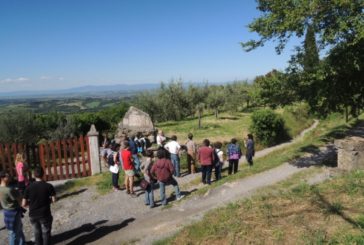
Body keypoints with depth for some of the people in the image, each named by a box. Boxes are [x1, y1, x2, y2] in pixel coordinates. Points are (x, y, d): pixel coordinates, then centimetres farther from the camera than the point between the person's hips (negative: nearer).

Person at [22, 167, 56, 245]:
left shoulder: (29, 187, -7)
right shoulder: (48, 186, -12)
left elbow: (23, 204, -7)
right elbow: (53, 200, -11)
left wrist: (31, 202, 12)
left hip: (33, 215, 2)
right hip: (45, 215, -2)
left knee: (37, 234, 19)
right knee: (46, 233, 13)